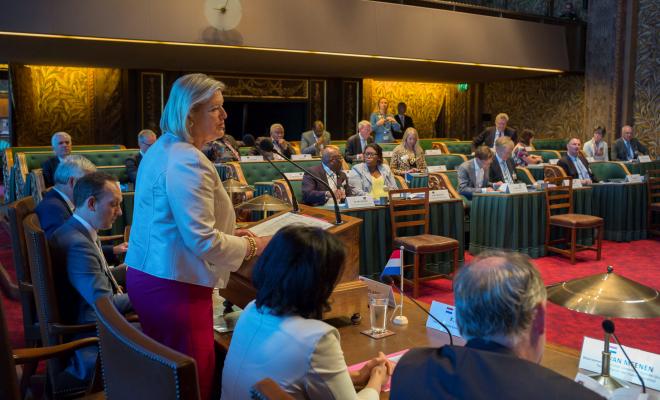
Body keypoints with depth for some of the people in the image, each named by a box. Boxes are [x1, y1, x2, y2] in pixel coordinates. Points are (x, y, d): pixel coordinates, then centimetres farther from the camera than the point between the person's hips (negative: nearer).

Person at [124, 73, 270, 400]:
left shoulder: (162, 149, 11)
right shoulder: (188, 161, -21)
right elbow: (202, 242, -24)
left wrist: (229, 234, 13)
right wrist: (251, 246, -9)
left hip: (147, 276, 10)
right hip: (175, 287, -10)